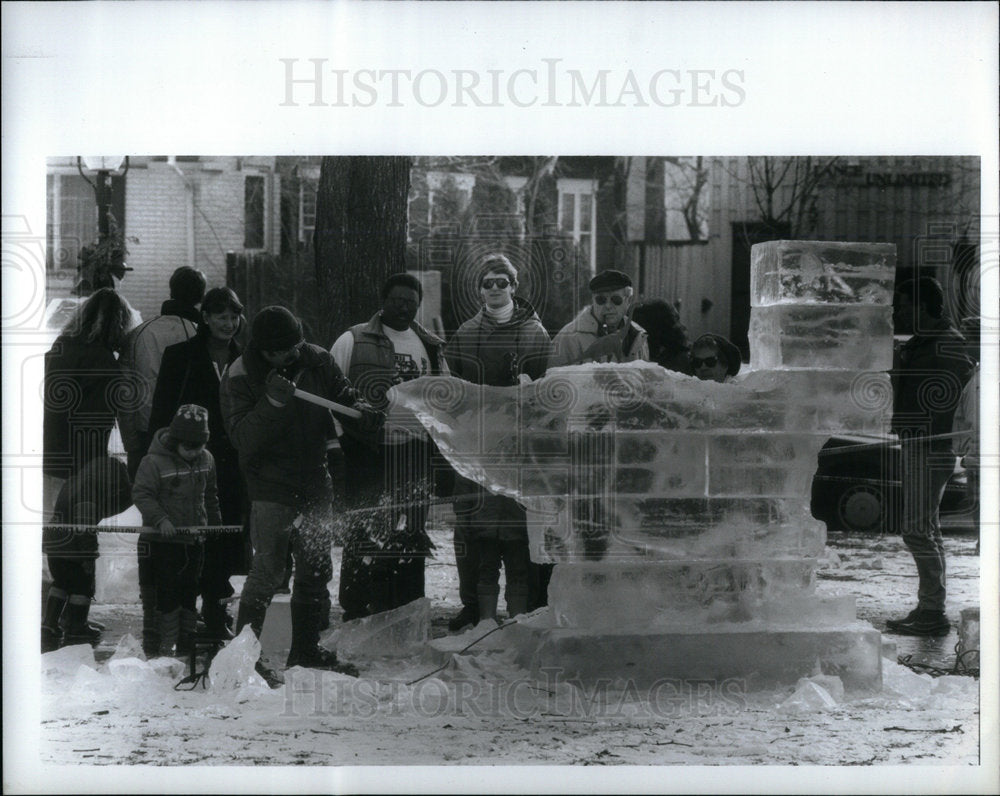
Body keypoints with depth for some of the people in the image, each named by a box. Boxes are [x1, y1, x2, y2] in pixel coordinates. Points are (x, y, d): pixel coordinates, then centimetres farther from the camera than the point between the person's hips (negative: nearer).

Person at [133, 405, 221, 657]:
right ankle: (168, 644, 5)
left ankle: (187, 641, 22)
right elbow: (141, 494, -14)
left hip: (195, 539, 5)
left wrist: (215, 524, 18)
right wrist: (160, 519, -25)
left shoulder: (206, 459, 4)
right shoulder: (154, 462, -15)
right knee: (168, 592, -3)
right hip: (164, 539, -5)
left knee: (190, 591, 12)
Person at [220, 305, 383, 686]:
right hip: (271, 486, -6)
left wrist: (361, 412, -12)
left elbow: (343, 395, 10)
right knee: (268, 569, -12)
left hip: (314, 481, 6)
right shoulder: (239, 378, -14)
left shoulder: (317, 361, -3)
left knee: (316, 567, 14)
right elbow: (243, 438, -22)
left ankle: (306, 648, 28)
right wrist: (273, 403, -34)